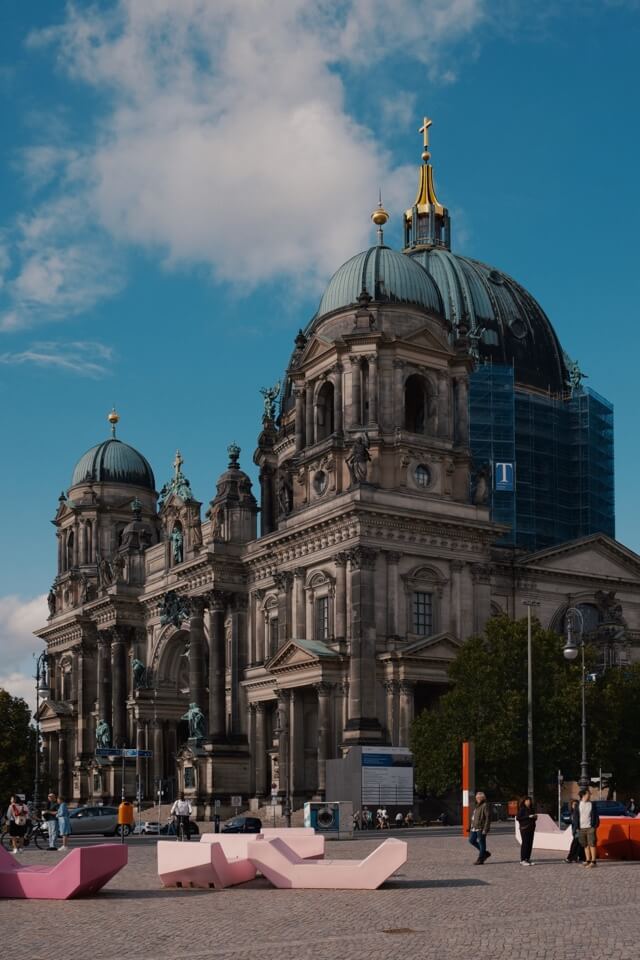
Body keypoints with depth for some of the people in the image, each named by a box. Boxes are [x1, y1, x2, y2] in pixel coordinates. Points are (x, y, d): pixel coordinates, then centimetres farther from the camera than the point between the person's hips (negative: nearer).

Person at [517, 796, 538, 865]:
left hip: (531, 828, 7)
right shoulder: (522, 809, -6)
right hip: (524, 828, -7)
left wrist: (535, 816, 2)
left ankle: (528, 859, 12)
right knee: (524, 843, -9)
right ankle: (523, 860, -8)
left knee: (530, 844, 6)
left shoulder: (531, 809, 16)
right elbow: (518, 817, -15)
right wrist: (528, 816, -18)